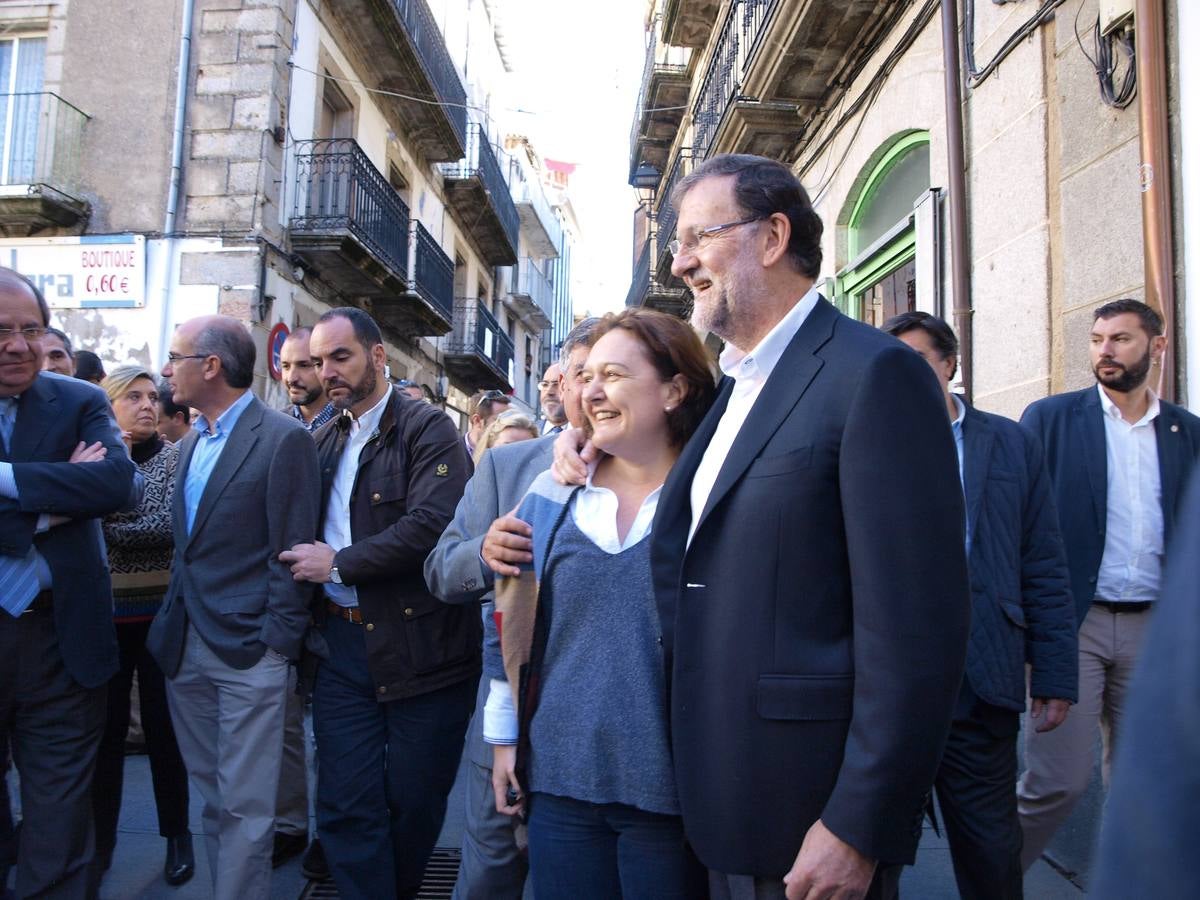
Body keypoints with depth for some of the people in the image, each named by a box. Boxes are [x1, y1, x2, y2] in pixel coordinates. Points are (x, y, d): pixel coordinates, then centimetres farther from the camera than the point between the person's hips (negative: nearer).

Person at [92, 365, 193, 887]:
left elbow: (170, 525, -15)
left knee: (163, 724, 7)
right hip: (103, 614, 2)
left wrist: (105, 531, -13)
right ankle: (100, 838, 26)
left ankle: (178, 835, 23)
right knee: (106, 727, 9)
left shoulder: (175, 458, -2)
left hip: (161, 613, -2)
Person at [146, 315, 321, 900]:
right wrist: (170, 629, 11)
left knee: (244, 807, 1)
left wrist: (275, 643, -14)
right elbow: (185, 549, 18)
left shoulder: (284, 438, -11)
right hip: (185, 650, 8)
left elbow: (291, 552, -13)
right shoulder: (191, 443, 14)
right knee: (214, 799, 18)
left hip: (248, 651, -7)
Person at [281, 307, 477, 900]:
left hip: (418, 645, -5)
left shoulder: (427, 429, -7)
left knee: (414, 799, 10)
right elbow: (311, 535, 20)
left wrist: (339, 564, -13)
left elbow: (432, 524, -21)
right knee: (345, 805, 5)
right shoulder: (324, 440, 14)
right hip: (342, 644, 5)